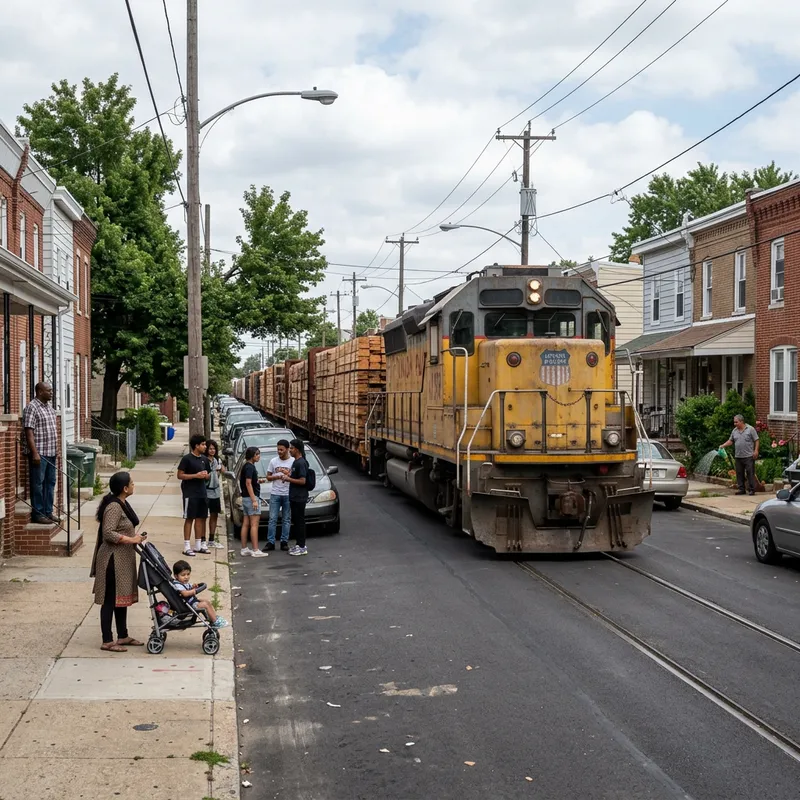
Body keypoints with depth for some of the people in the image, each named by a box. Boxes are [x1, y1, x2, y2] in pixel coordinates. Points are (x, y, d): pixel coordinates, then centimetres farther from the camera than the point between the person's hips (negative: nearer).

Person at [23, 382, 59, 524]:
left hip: (51, 453, 8)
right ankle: (37, 514, 4)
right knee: (38, 484, -2)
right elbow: (29, 432, -16)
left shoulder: (50, 407, 14)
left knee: (50, 483, 12)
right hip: (39, 453, -8)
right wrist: (35, 453, -21)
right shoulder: (32, 407, -12)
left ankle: (48, 512, 20)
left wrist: (56, 448, 16)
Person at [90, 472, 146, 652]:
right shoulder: (114, 507, -20)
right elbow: (108, 533, -26)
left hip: (123, 559, 10)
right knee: (110, 600, -3)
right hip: (113, 560, -10)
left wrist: (134, 536, 5)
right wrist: (131, 540, -23)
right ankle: (107, 641, 3)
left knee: (122, 597, 16)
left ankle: (122, 636, 25)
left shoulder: (122, 504, 11)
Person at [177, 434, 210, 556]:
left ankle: (199, 545, 17)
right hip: (190, 493, -7)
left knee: (200, 518, 9)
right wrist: (196, 475, -19)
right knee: (189, 519, -4)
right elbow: (180, 475, -12)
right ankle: (187, 547, -1)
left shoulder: (204, 459, 12)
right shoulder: (187, 459, -10)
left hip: (202, 492, 7)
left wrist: (206, 475, -2)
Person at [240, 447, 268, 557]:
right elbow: (248, 483, -21)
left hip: (246, 498, 10)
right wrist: (254, 500, -23)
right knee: (254, 524, -10)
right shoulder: (250, 467, -14)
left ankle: (244, 549, 12)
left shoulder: (246, 466, 15)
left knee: (246, 524, 9)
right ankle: (255, 550, -12)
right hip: (251, 497, -10)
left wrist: (258, 481, 17)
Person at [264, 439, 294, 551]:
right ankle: (270, 542, 0)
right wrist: (277, 476, -9)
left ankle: (284, 542, 10)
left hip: (288, 494, -1)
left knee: (287, 520, 4)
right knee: (272, 519, -2)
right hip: (275, 494, 1)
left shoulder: (293, 462, 0)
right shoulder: (273, 461, 8)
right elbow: (268, 477, 9)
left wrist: (288, 475, -16)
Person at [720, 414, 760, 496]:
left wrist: (756, 451, -12)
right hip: (738, 457, 6)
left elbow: (756, 441, -4)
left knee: (750, 473, -5)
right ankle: (741, 489, 15)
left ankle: (752, 489, -1)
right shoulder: (734, 431, 12)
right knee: (739, 474, 8)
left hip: (749, 456, -6)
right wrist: (723, 446, 4)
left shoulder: (750, 429, -4)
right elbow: (730, 441, 18)